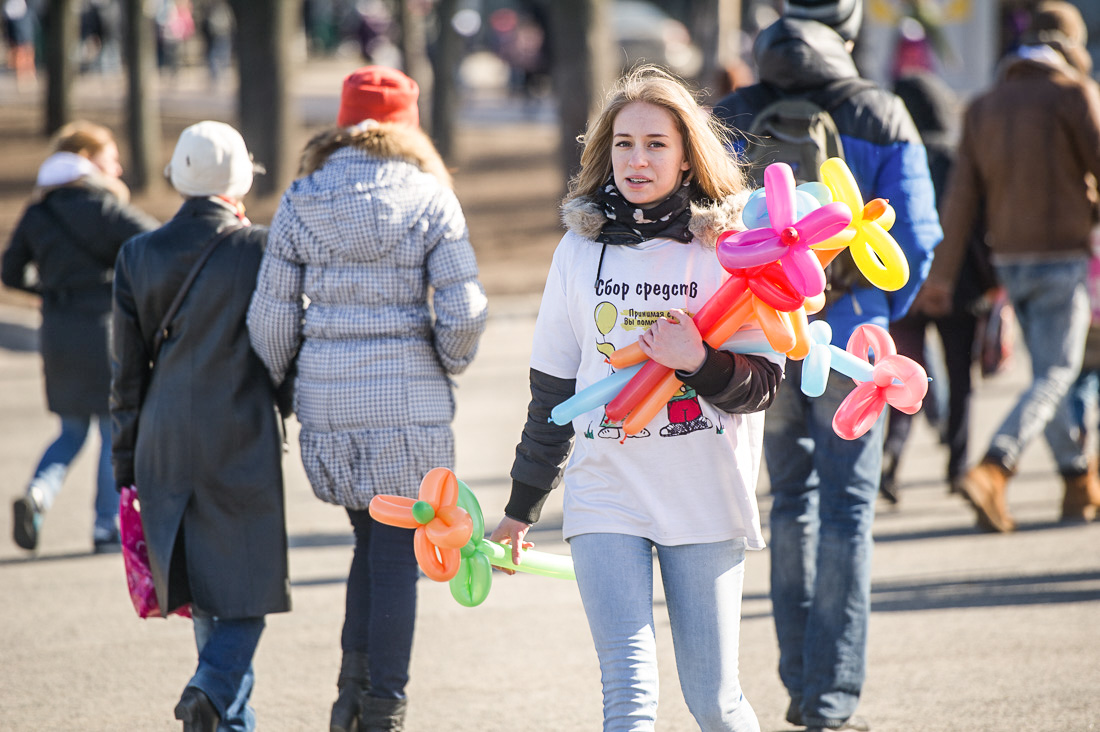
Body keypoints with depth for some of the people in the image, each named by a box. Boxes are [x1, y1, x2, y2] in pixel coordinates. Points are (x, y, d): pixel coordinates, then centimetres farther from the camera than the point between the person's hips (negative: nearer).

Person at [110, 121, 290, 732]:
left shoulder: (138, 255, 3)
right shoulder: (259, 249, -8)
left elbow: (125, 370, 7)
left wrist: (126, 463, 12)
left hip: (167, 446, 4)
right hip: (242, 447, -4)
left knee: (204, 588, 15)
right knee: (246, 583, 2)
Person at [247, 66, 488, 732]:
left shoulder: (301, 202, 3)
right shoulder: (427, 197, -4)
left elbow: (272, 314, 2)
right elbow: (465, 309, -9)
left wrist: (282, 385, 17)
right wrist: (450, 362, 10)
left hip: (328, 395, 3)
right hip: (409, 396, -3)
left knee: (374, 539, 20)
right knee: (397, 551, 5)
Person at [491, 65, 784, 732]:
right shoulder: (582, 249, 7)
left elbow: (763, 385, -1)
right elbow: (553, 388, 16)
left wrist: (700, 362, -21)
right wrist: (522, 508, 20)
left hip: (708, 500, -1)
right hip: (606, 496, 1)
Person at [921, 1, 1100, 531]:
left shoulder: (984, 106, 10)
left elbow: (962, 194, 5)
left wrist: (942, 273, 2)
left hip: (1009, 259, 6)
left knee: (1048, 372, 17)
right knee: (1054, 376, -7)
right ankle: (991, 472, -25)